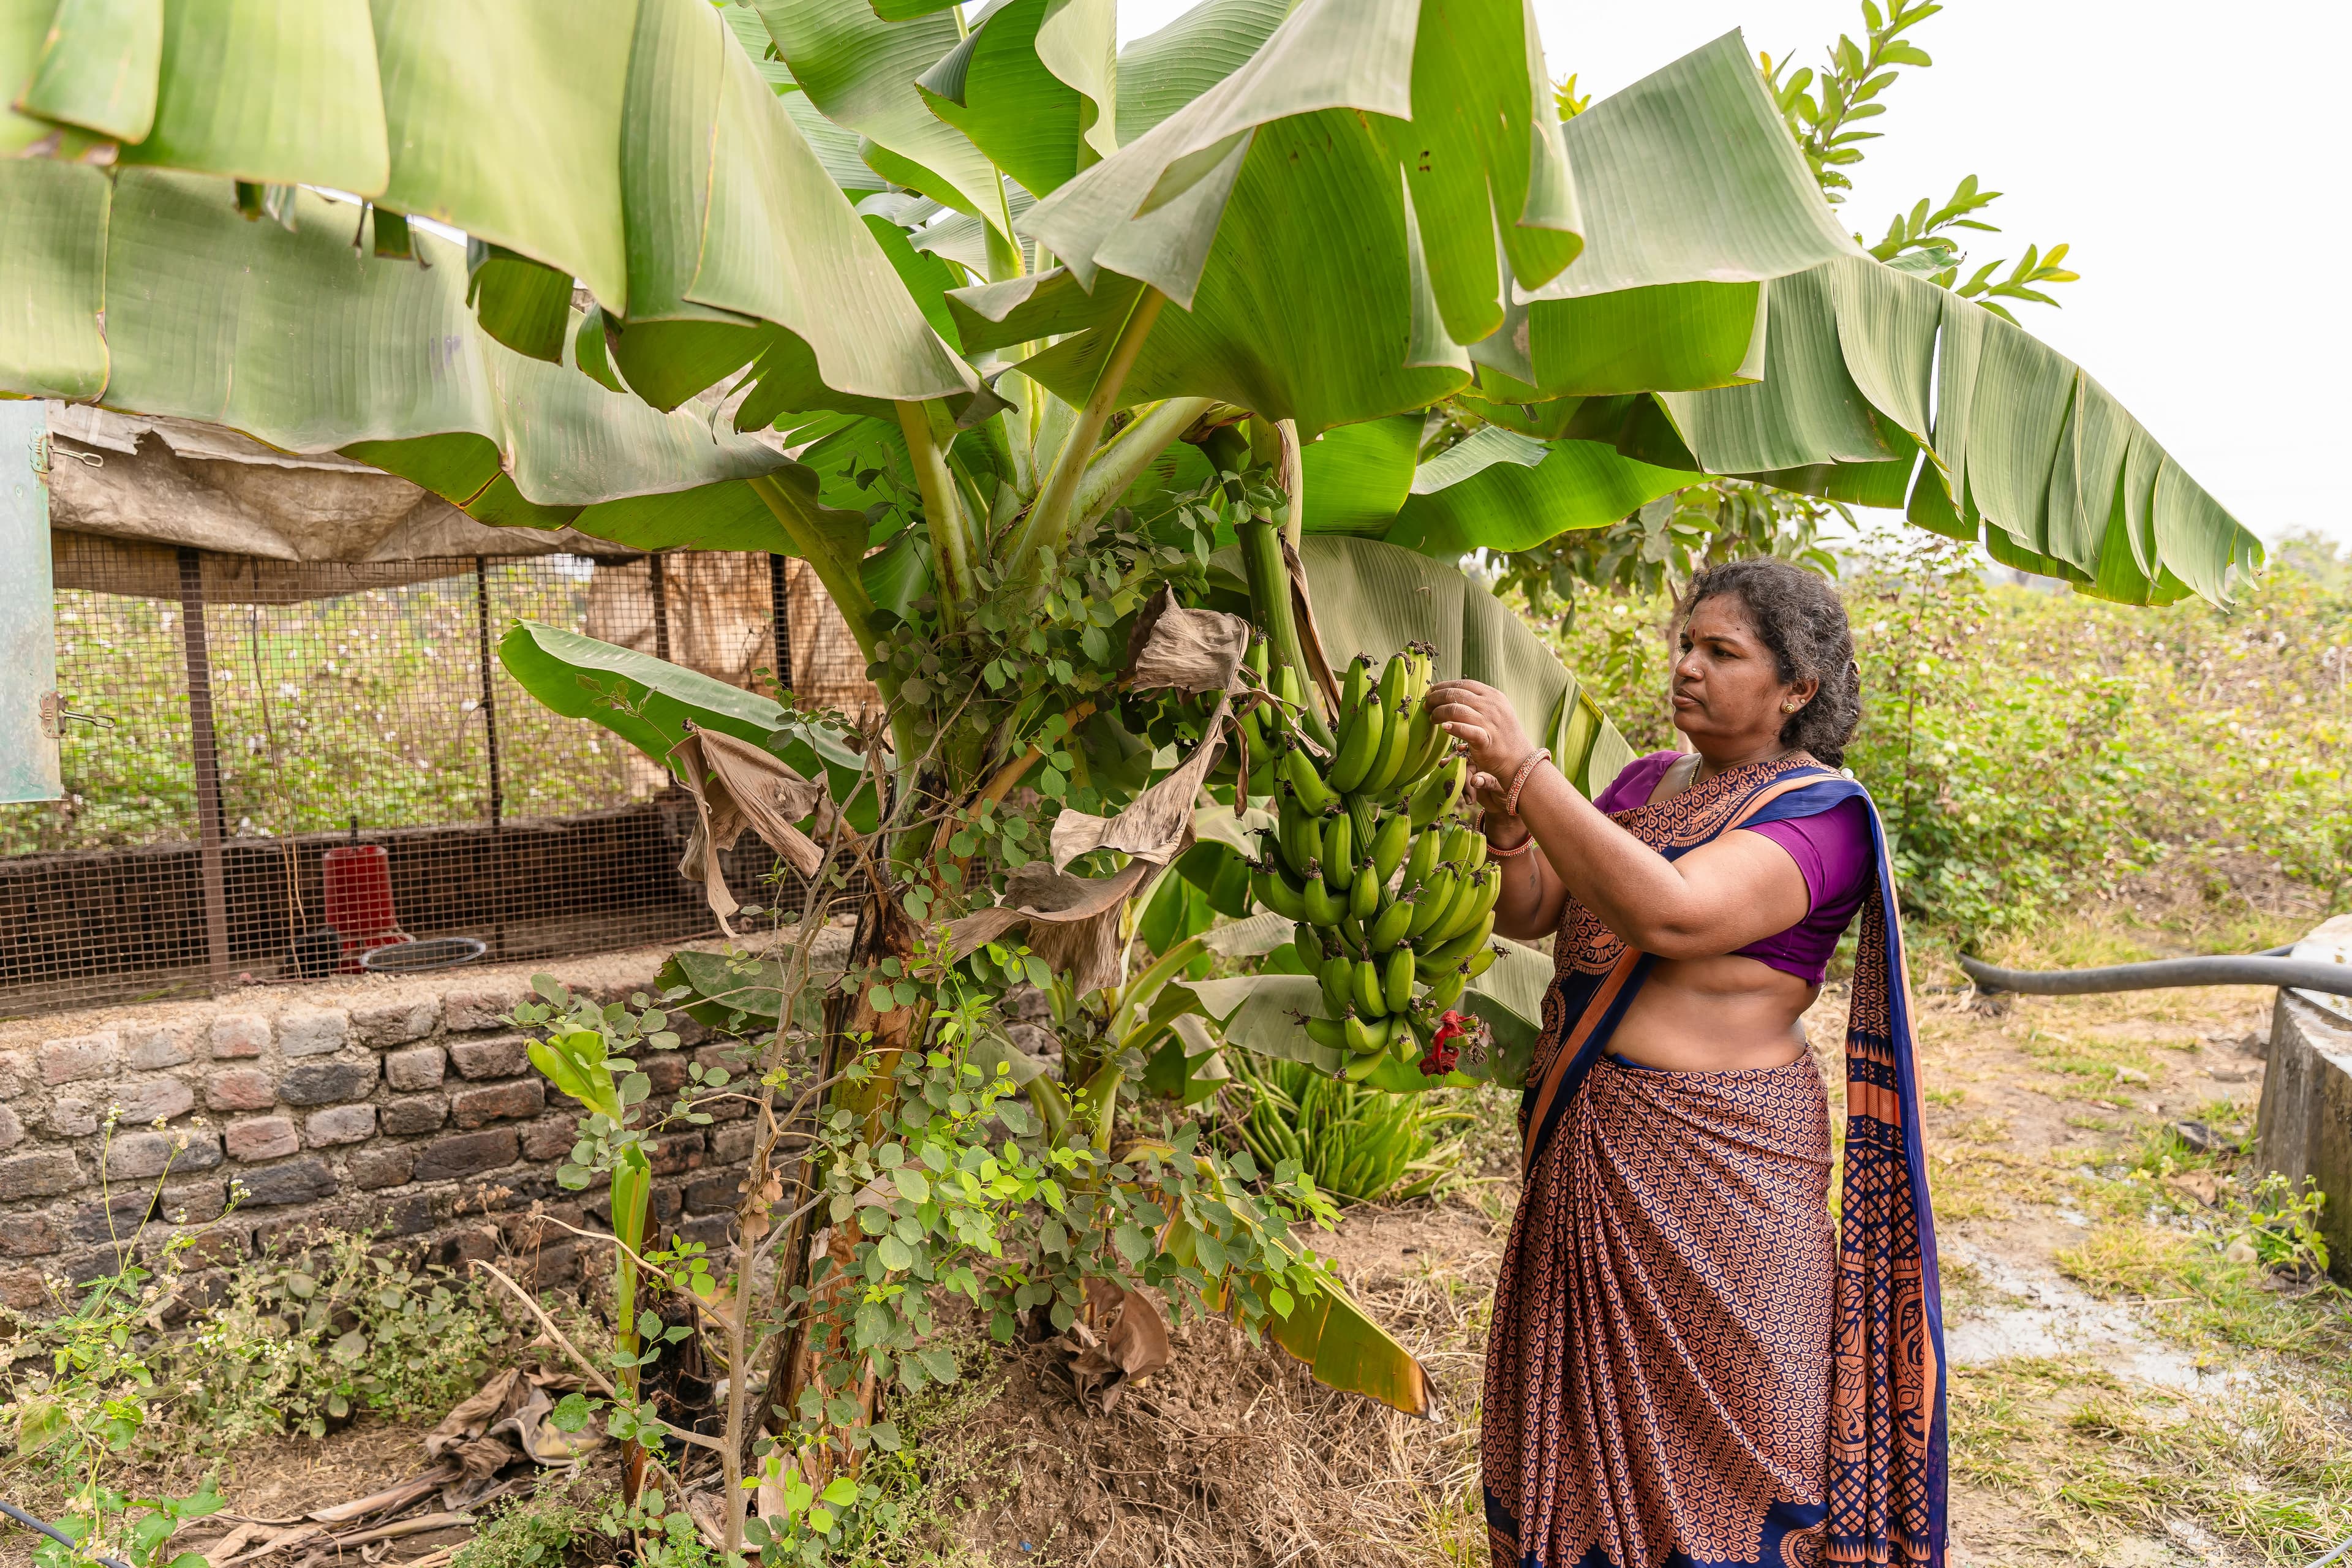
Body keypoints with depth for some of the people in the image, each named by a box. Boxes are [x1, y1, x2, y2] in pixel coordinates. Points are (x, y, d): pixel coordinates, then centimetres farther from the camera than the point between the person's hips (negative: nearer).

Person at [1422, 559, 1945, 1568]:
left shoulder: (1819, 813, -10)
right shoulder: (1648, 781, 12)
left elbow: (1670, 916, -28)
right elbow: (1530, 916, 8)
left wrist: (1526, 770, -30)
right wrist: (1510, 833, -13)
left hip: (1713, 1171, -6)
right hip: (1585, 1147, 7)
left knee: (1703, 1437, 6)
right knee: (1585, 1410, 17)